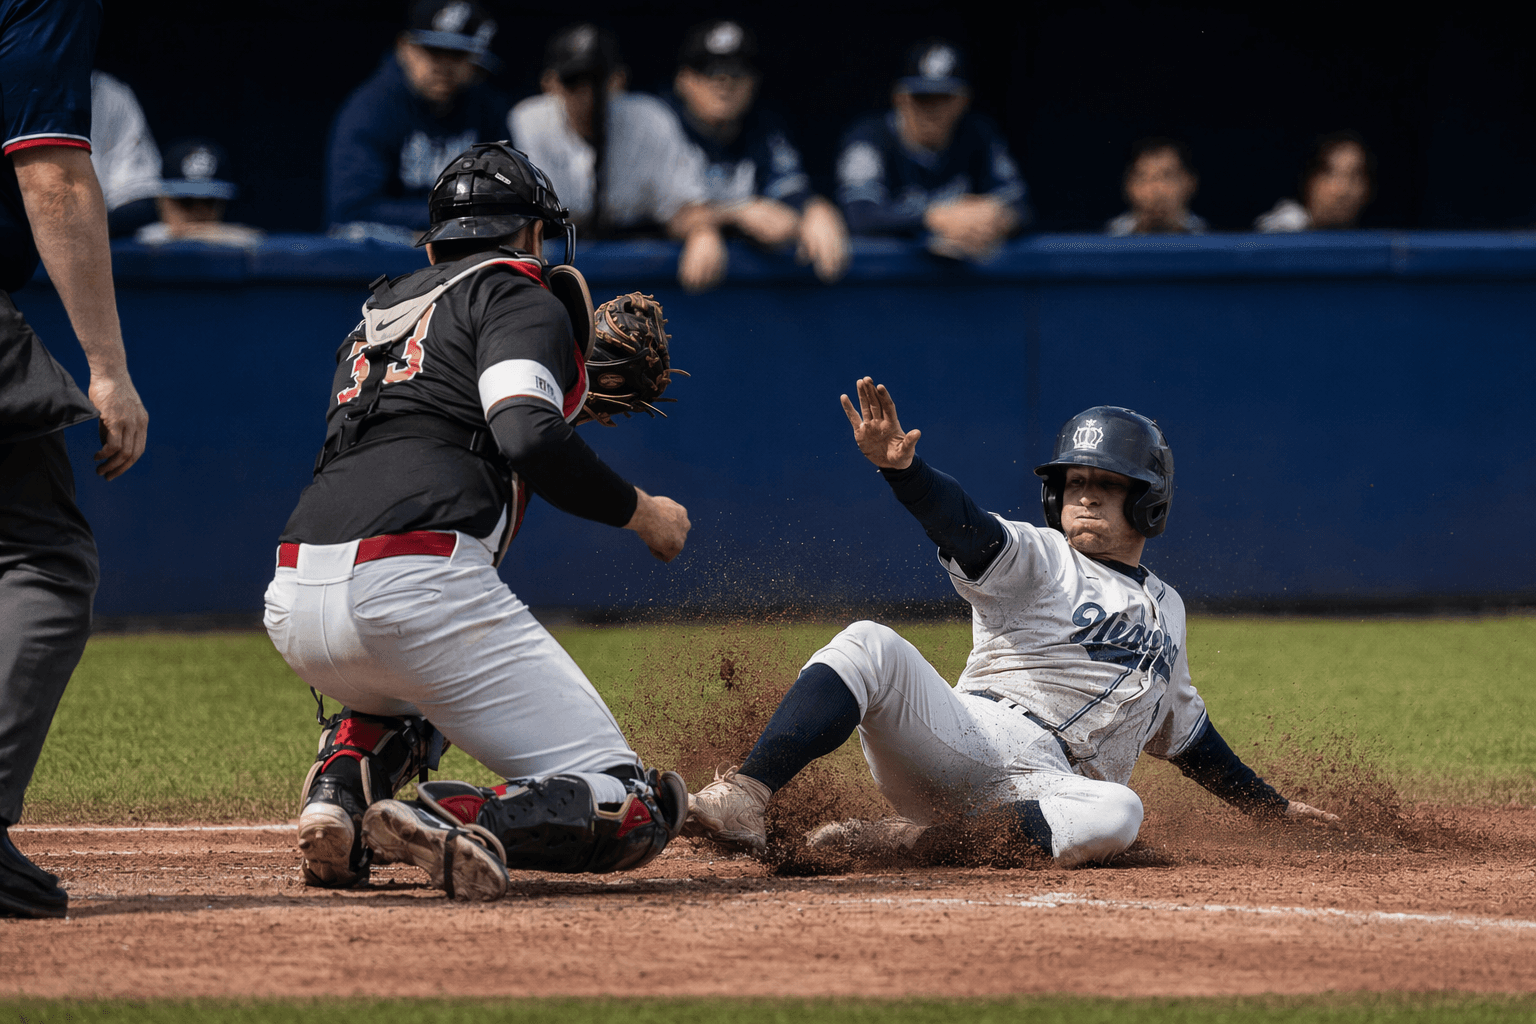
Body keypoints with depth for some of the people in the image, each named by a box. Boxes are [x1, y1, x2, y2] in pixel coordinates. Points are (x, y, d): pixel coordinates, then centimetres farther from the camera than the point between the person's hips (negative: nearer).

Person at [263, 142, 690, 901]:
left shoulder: (374, 318, 33)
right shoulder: (519, 296, 9)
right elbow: (529, 441, -9)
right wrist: (640, 512, 6)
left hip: (293, 608, 7)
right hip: (418, 583, -7)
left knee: (393, 694, 44)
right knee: (635, 809, -3)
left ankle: (335, 796, 11)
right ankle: (458, 826, -30)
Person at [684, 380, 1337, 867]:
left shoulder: (1165, 608, 28)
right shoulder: (1038, 559, 11)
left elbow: (1181, 729, 40)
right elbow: (968, 532, -11)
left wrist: (1268, 805, 42)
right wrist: (901, 468, -33)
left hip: (1043, 784, 2)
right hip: (965, 736, -2)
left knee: (1117, 815, -36)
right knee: (868, 646, -29)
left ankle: (919, 837, -33)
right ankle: (744, 797, -45)